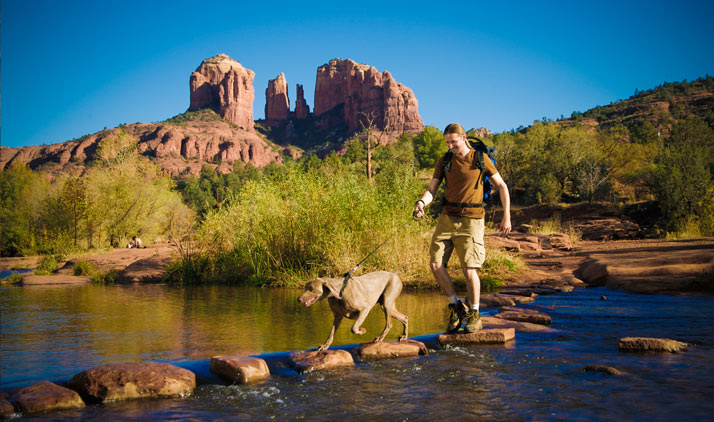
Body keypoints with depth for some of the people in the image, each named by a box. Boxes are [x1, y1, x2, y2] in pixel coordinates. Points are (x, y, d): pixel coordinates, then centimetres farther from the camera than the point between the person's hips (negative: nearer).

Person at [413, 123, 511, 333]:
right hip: (447, 218, 4)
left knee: (469, 269, -9)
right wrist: (421, 203, -21)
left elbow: (501, 186, 4)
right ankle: (456, 306, 16)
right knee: (436, 265, -4)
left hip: (470, 220, -4)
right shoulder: (444, 162, 7)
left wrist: (507, 216, -2)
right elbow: (431, 190, 2)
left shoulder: (480, 159, -2)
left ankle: (474, 315, 10)